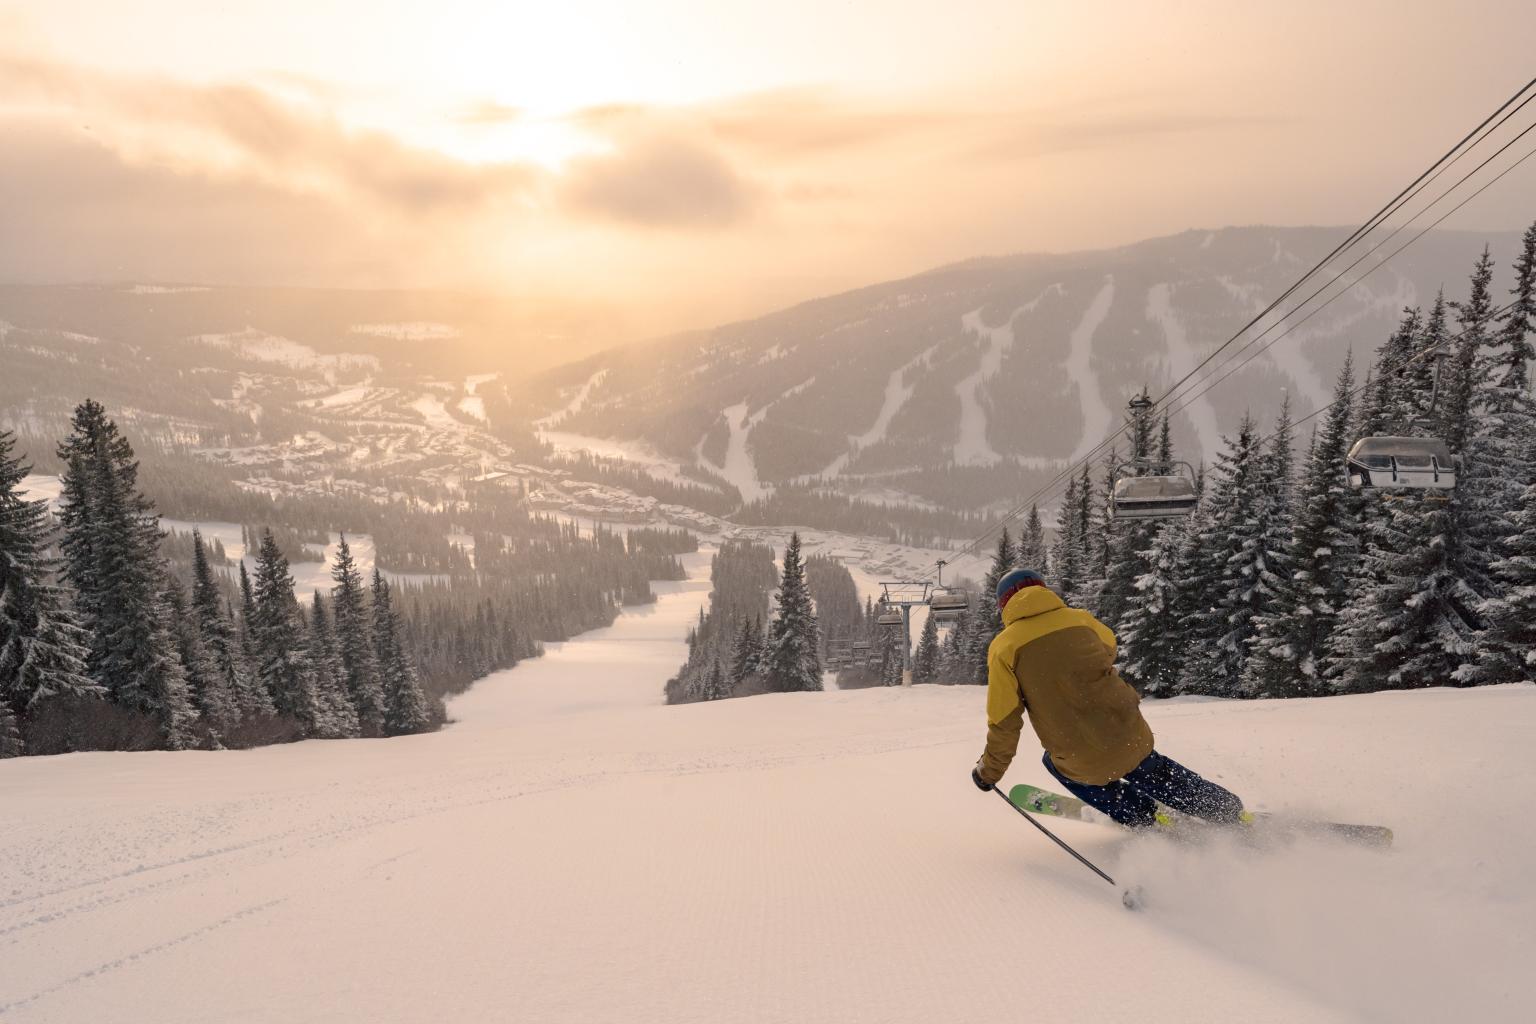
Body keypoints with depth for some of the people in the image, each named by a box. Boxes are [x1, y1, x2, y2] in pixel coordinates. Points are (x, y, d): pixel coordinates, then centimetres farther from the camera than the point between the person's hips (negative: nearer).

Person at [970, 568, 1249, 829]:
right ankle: (1232, 813, 43)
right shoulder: (1079, 618, 3)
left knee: (1056, 762, 30)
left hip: (1084, 764, -3)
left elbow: (1004, 723, -9)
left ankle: (1146, 820, 25)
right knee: (1153, 773, 34)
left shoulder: (1003, 647, -7)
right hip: (1131, 738, 3)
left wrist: (990, 770, 5)